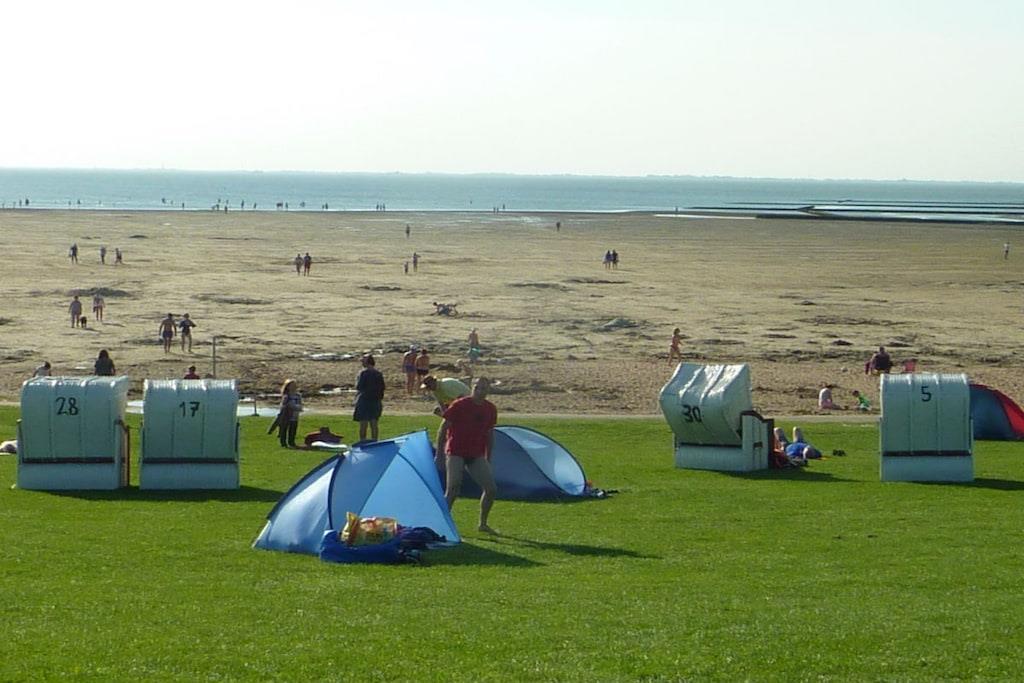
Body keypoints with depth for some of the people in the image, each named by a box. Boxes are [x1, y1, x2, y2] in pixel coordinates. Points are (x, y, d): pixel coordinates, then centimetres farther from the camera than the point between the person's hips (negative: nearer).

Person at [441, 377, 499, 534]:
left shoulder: (490, 409, 4)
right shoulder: (459, 405, -11)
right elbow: (444, 428, -5)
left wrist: (488, 459, 17)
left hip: (476, 456, 5)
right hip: (456, 453, -5)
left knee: (491, 489, -1)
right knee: (453, 490, -17)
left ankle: (483, 524, 16)